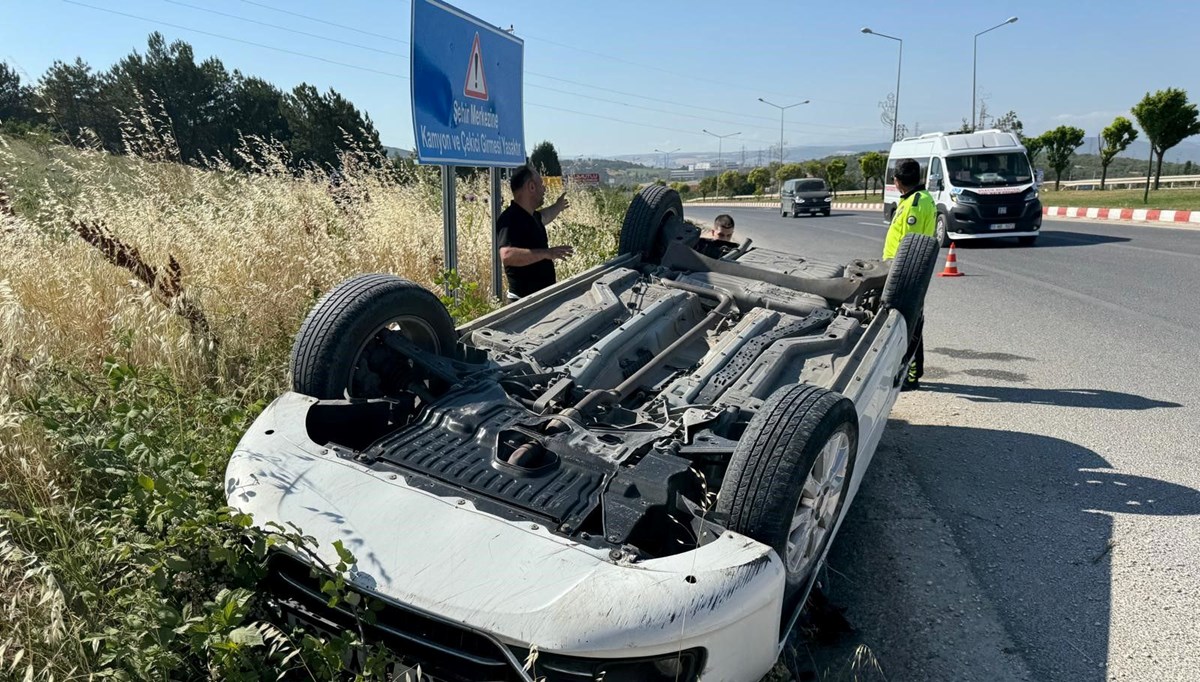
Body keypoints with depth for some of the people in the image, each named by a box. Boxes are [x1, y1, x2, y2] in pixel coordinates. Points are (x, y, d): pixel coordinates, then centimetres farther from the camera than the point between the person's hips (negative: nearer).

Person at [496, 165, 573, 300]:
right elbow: (507, 256, -39)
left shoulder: (530, 216, 8)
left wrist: (558, 207, 47)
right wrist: (546, 253, -40)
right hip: (525, 299, -9)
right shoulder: (510, 220, -22)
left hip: (543, 295, 9)